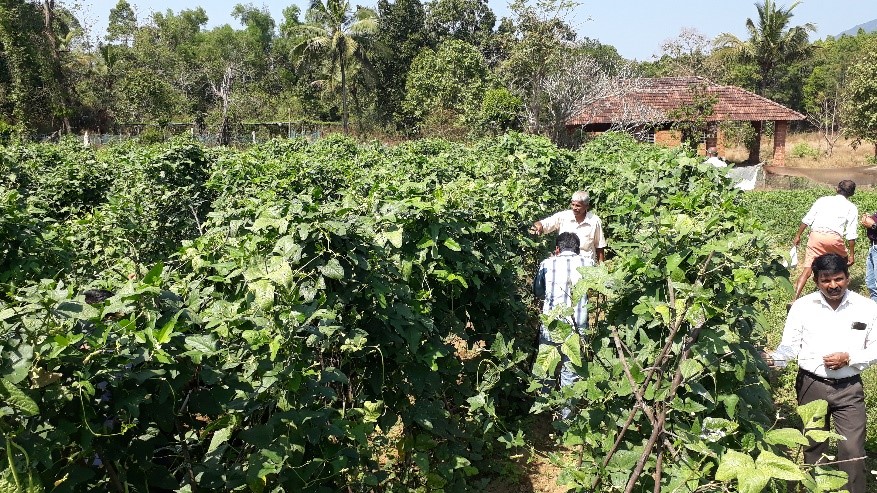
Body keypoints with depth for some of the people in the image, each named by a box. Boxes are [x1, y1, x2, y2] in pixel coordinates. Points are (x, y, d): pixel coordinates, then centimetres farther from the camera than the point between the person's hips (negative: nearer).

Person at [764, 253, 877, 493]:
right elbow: (790, 346, -7)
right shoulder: (802, 306, -7)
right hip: (811, 385, 1)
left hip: (849, 388, 0)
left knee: (852, 450, 1)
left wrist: (849, 358, -16)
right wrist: (774, 359, -27)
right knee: (813, 445, 16)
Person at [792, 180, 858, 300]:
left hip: (816, 235, 1)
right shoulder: (852, 208, 13)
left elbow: (807, 219, 10)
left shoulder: (823, 200, 18)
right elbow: (851, 233, 6)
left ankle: (795, 300, -13)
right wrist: (851, 253, 9)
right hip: (834, 237, -1)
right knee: (844, 263, 28)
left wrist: (798, 236, 17)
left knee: (806, 270, -1)